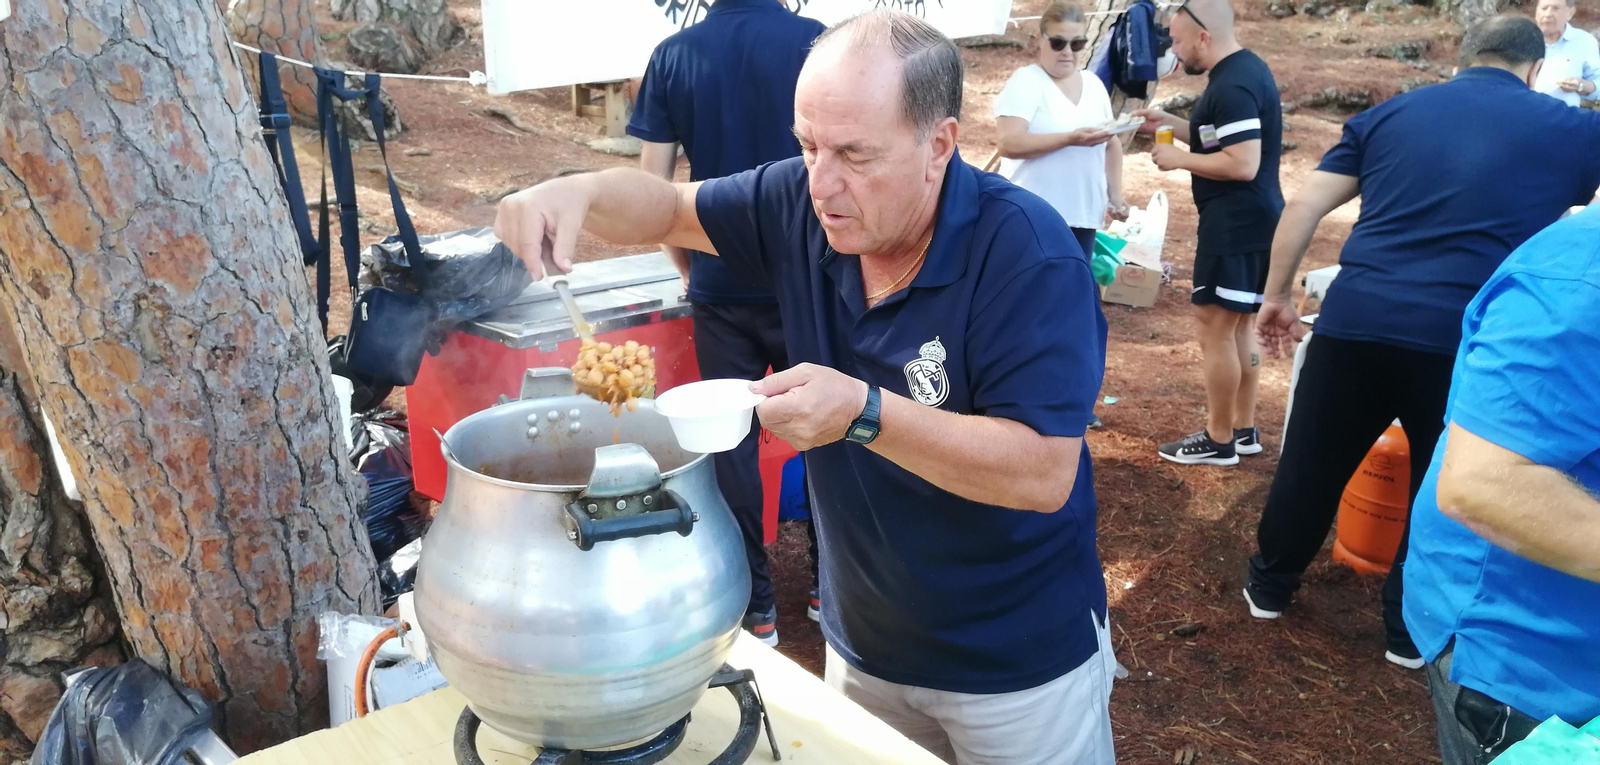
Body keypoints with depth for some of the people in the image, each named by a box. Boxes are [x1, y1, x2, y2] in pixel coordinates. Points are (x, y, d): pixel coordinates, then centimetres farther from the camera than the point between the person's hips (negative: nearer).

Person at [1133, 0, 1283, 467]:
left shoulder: (1232, 87, -21)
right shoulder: (1244, 69, 13)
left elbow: (1242, 164, -26)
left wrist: (1179, 159, -16)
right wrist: (1171, 124, 14)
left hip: (1237, 224, -11)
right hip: (1250, 221, 11)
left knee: (1216, 326, -3)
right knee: (1239, 325, 16)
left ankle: (1218, 441, 7)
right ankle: (1243, 430, 26)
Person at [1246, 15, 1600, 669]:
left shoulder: (1392, 112, 13)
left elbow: (1304, 207, 7)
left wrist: (1277, 296, 15)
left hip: (1355, 322, 2)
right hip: (1465, 341, -1)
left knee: (1311, 464, 18)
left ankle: (1270, 585, 35)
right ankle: (1412, 631, 29)